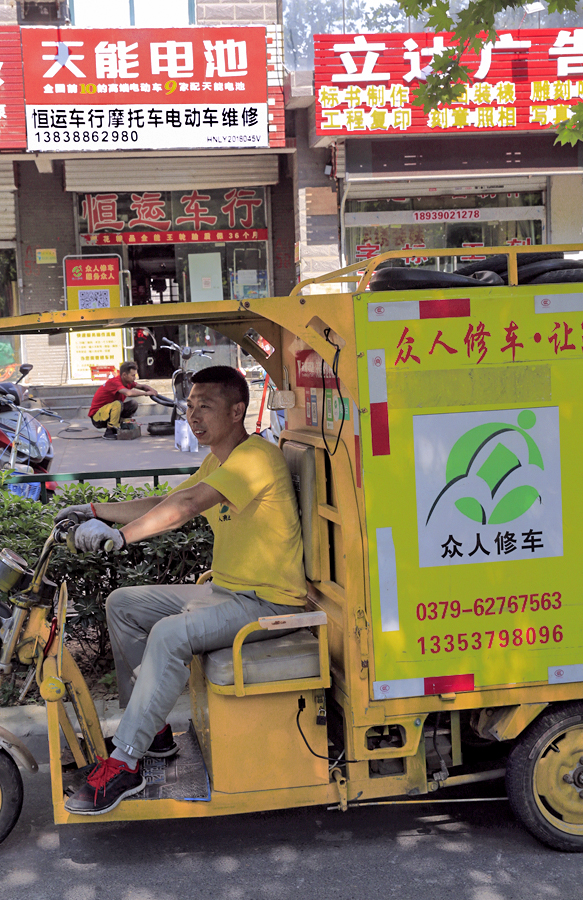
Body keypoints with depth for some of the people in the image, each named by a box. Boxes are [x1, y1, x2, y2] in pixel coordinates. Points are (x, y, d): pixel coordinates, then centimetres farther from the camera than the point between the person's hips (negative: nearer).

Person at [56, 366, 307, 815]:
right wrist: (96, 510, 7)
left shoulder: (258, 456, -19)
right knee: (123, 604, 7)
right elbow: (163, 504, 17)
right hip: (223, 590, 10)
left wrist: (122, 535, -36)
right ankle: (151, 728, 13)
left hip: (268, 600, -10)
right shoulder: (216, 462, 14)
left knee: (170, 633, -31)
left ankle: (123, 765, -21)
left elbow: (188, 505, -31)